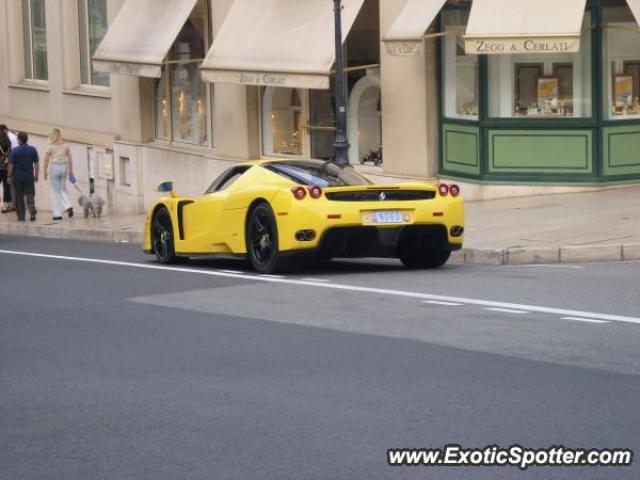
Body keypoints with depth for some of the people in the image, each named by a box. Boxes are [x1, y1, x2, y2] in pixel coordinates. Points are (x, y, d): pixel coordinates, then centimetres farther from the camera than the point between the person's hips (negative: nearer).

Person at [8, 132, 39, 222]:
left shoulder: (15, 150, -9)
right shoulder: (33, 150, -2)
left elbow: (11, 165, -6)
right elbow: (36, 164, 1)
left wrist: (10, 176, 3)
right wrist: (36, 175, 11)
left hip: (17, 177, -2)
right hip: (29, 176, 2)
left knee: (19, 198, 8)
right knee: (30, 195, 10)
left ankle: (21, 217, 9)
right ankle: (32, 213, -9)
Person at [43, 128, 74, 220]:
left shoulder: (50, 146, -4)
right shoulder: (65, 145, 6)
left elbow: (46, 160, -7)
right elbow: (70, 159, 6)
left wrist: (45, 171, 0)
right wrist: (71, 171, 13)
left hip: (54, 167, -3)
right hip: (64, 167, 3)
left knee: (55, 191, 4)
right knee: (62, 190, 16)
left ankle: (57, 214, 4)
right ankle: (68, 206, -9)